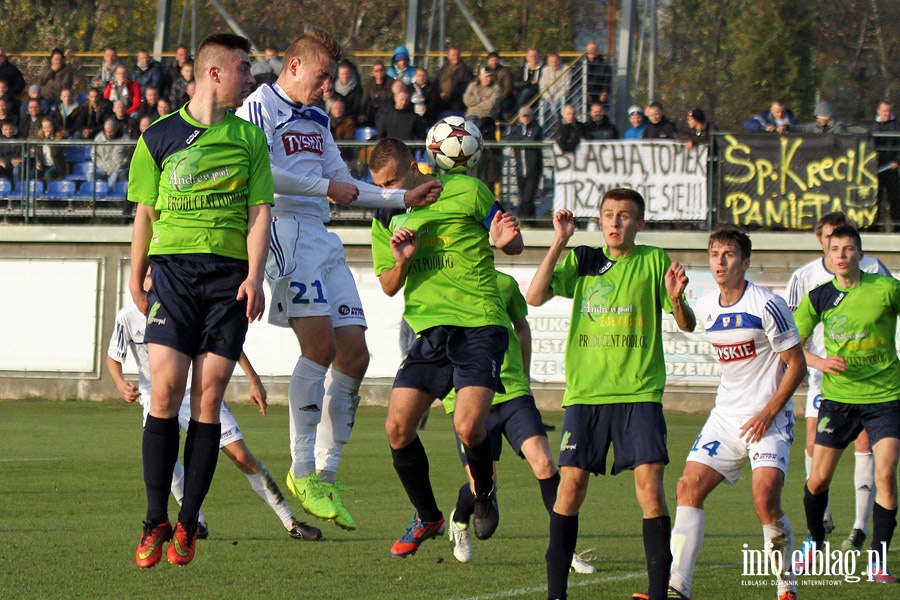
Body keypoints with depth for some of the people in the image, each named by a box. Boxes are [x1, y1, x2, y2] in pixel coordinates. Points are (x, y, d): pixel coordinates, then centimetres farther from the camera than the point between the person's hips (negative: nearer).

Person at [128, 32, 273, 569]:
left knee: (209, 398, -4)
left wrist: (254, 276, -5)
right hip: (173, 267, -1)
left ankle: (188, 525, 2)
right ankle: (155, 521, -6)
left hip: (229, 276, 1)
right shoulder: (160, 136, 8)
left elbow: (259, 211, 7)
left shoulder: (249, 137, 11)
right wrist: (136, 278, 13)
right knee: (165, 392, -12)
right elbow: (145, 212, 13)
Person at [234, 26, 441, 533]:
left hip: (322, 239, 9)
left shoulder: (317, 120, 26)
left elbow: (344, 186, 31)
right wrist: (325, 187, -11)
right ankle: (302, 470, -16)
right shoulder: (260, 109, -1)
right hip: (285, 229, -9)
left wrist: (404, 200, 22)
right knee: (320, 341, -21)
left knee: (354, 353, -1)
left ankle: (327, 472, 5)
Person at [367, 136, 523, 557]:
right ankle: (427, 518, 15)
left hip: (479, 325, -5)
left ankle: (484, 494, 11)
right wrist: (401, 261, -6)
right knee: (397, 427, -7)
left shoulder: (466, 191, -2)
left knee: (468, 426, -21)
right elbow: (388, 287, 16)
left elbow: (514, 245, 7)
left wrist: (503, 240, -18)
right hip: (429, 331, 5)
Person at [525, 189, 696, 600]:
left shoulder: (653, 261, 4)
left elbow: (686, 325, 4)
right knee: (570, 485, -5)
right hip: (585, 392, 1)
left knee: (650, 483, -12)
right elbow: (535, 297, -5)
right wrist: (558, 244, -12)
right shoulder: (582, 260, 7)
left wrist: (676, 298, -18)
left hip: (639, 392, -1)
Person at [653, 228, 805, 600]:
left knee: (765, 500, -21)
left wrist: (768, 413, -16)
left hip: (769, 418, -6)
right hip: (726, 415, 6)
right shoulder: (707, 309, 6)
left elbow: (796, 365, -10)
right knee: (689, 488, -9)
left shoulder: (768, 307, -13)